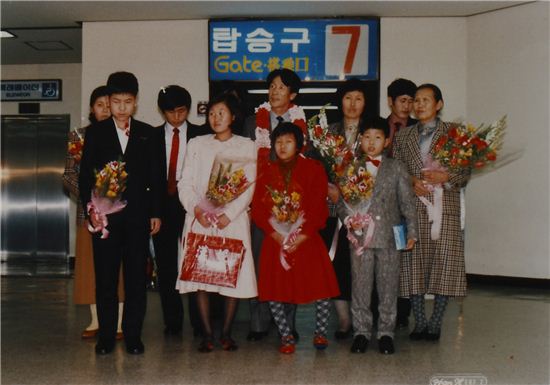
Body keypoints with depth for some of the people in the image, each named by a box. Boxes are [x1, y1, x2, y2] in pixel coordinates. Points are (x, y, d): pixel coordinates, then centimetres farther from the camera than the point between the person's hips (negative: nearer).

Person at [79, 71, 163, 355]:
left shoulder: (147, 134, 10)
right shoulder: (95, 132, 8)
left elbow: (155, 177, 9)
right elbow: (85, 174, 5)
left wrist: (156, 212, 4)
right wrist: (90, 207, -7)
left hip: (138, 215, 1)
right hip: (104, 214, 0)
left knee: (136, 277, 3)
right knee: (105, 277, 3)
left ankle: (133, 335, 12)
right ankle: (106, 336, 12)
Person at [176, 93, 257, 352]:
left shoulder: (246, 146, 9)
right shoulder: (196, 144, 15)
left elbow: (249, 187, 1)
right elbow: (185, 182, 8)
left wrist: (228, 214, -12)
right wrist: (196, 209, -10)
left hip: (233, 219, -1)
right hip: (199, 218, 1)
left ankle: (226, 333, 8)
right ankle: (207, 334, 2)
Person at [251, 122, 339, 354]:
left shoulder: (313, 169, 2)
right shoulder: (267, 173, 9)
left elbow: (318, 206, -5)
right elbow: (258, 208, 2)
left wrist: (302, 235, -14)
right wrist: (275, 234, -12)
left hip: (307, 240, -2)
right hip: (275, 241, 2)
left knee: (320, 287, -4)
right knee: (273, 291, 0)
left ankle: (321, 332, 16)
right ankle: (286, 337, 15)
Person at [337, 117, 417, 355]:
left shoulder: (396, 168, 7)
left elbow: (407, 202, 6)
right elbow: (341, 201, 7)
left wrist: (411, 231, -1)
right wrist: (348, 218, -12)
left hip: (389, 237, 0)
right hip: (360, 236, 0)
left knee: (389, 286, 6)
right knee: (360, 286, 5)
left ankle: (386, 332, 17)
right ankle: (361, 332, 17)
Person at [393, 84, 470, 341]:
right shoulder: (403, 136, 15)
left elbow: (465, 173, 3)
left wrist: (445, 177, -15)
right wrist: (411, 182, -7)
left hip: (445, 208, -2)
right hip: (412, 209, 2)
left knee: (444, 263, -4)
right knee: (413, 264, 1)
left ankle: (435, 324, 5)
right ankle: (419, 322, 11)